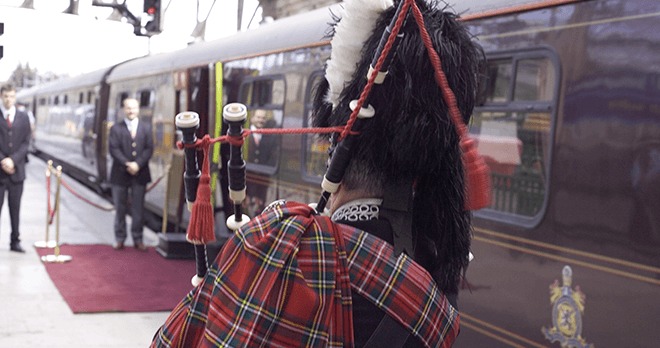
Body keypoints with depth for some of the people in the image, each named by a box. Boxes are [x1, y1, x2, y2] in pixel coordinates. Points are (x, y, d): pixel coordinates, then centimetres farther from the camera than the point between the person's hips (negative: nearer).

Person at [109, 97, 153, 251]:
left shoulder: (146, 128, 9)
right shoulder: (116, 128, 4)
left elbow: (149, 149, 1)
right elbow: (113, 149, -5)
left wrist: (138, 164, -13)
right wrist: (127, 164, -16)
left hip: (140, 174, 1)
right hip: (120, 174, -1)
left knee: (138, 209, 4)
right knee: (120, 208, 5)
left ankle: (138, 239, 12)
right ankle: (119, 239, 15)